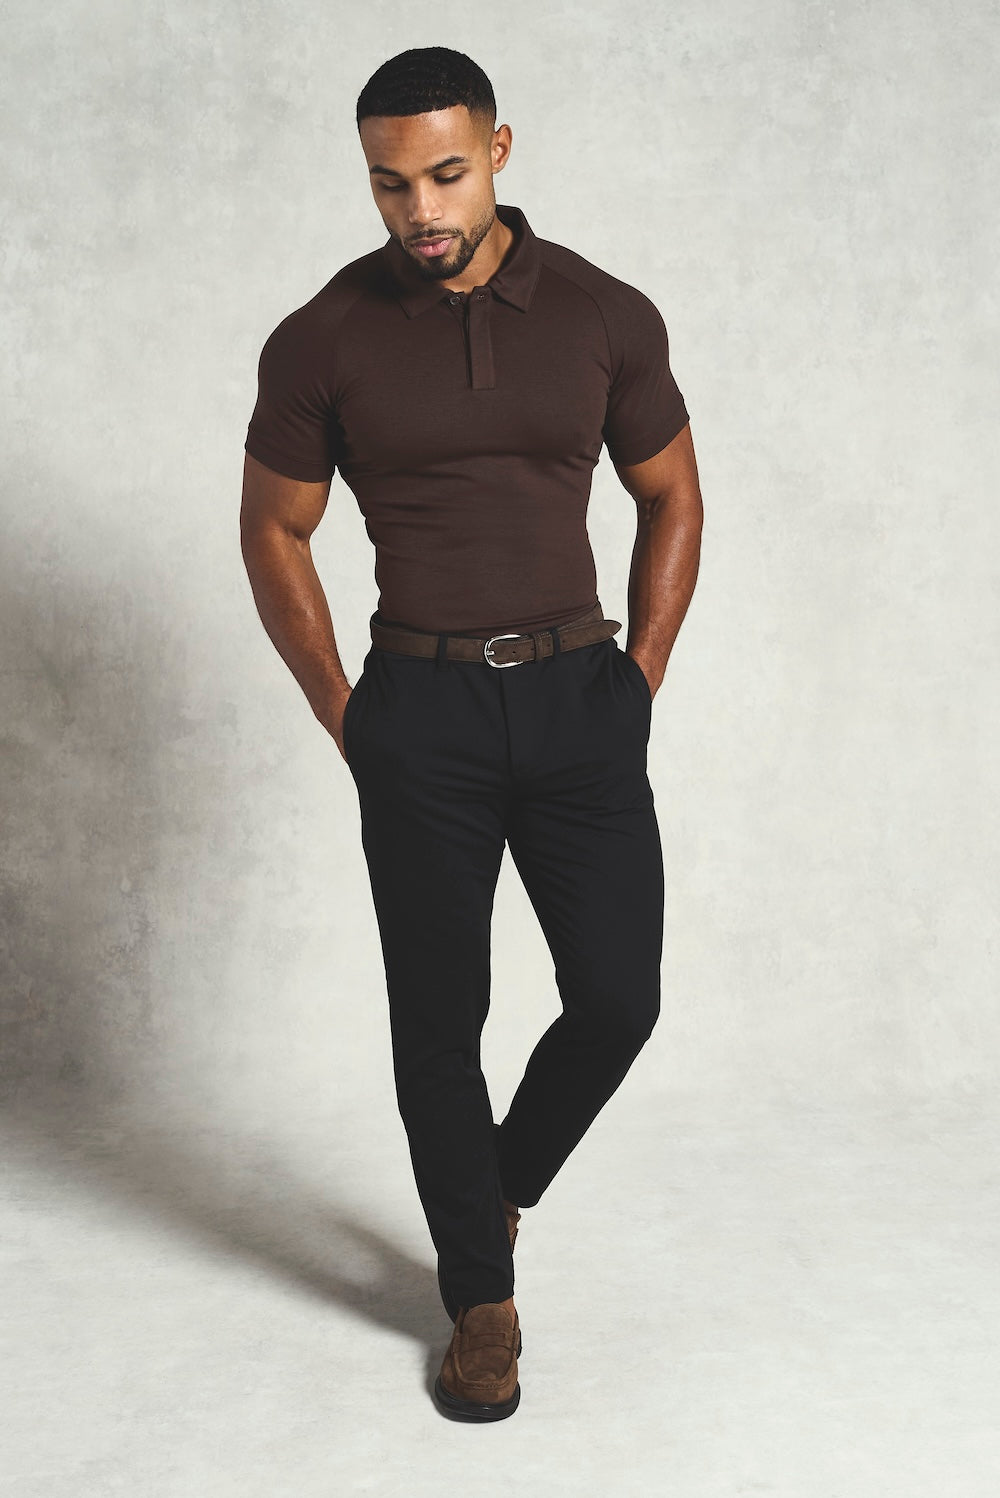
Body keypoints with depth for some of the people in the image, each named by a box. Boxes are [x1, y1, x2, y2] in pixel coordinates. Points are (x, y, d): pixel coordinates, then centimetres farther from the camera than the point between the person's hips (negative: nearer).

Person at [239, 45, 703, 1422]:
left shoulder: (607, 317, -1)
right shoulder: (323, 342, -4)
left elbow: (671, 500, 10)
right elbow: (274, 532, 6)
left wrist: (639, 680, 4)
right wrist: (339, 714, 1)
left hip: (578, 696, 1)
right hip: (420, 711, -1)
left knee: (618, 996, -1)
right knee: (438, 1019, 5)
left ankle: (500, 1184, 30)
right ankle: (481, 1294, 24)